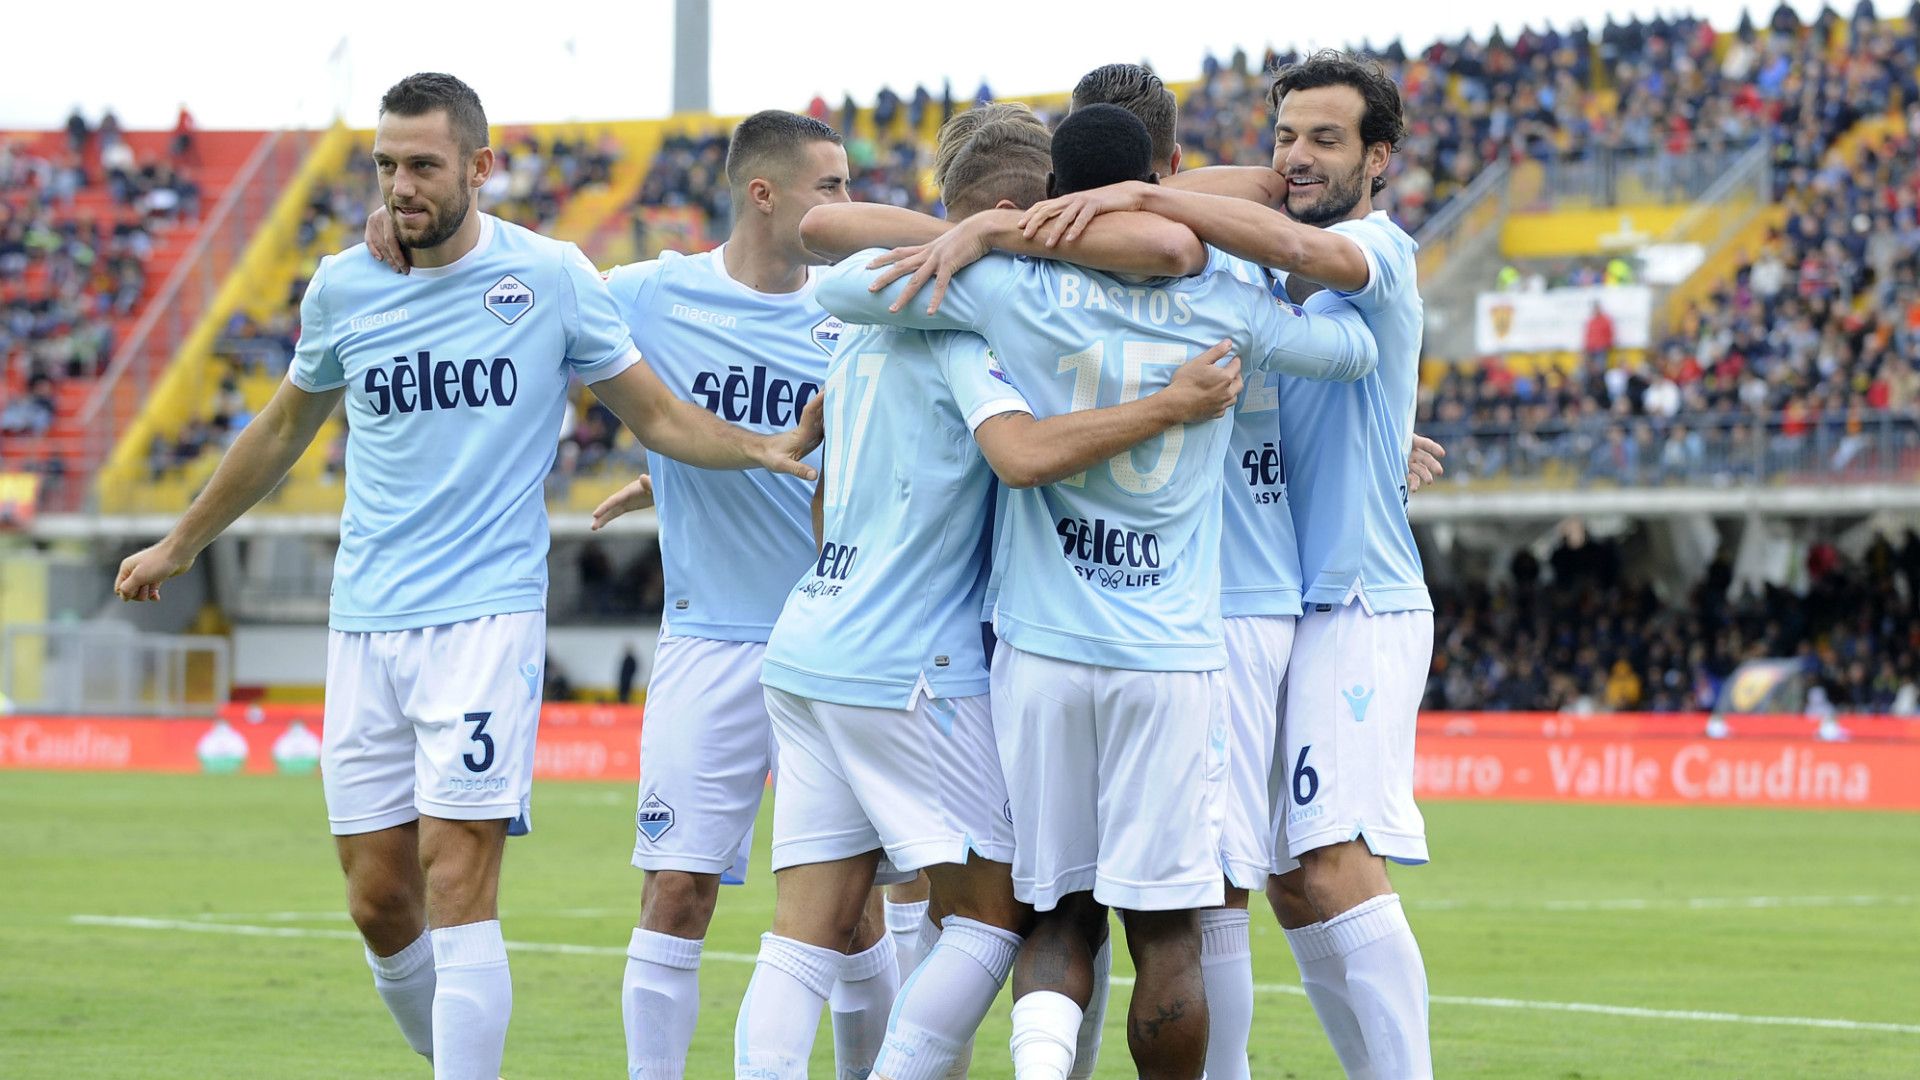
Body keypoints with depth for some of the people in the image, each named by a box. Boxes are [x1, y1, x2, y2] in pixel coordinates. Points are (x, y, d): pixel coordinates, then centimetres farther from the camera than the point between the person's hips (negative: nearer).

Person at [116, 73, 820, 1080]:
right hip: (363, 624, 4)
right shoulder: (343, 286, 7)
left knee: (457, 885, -13)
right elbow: (286, 426, 24)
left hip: (485, 616, -4)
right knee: (379, 904, 4)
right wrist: (179, 545, 32)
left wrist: (767, 448, -10)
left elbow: (654, 413, 8)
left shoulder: (552, 277, -1)